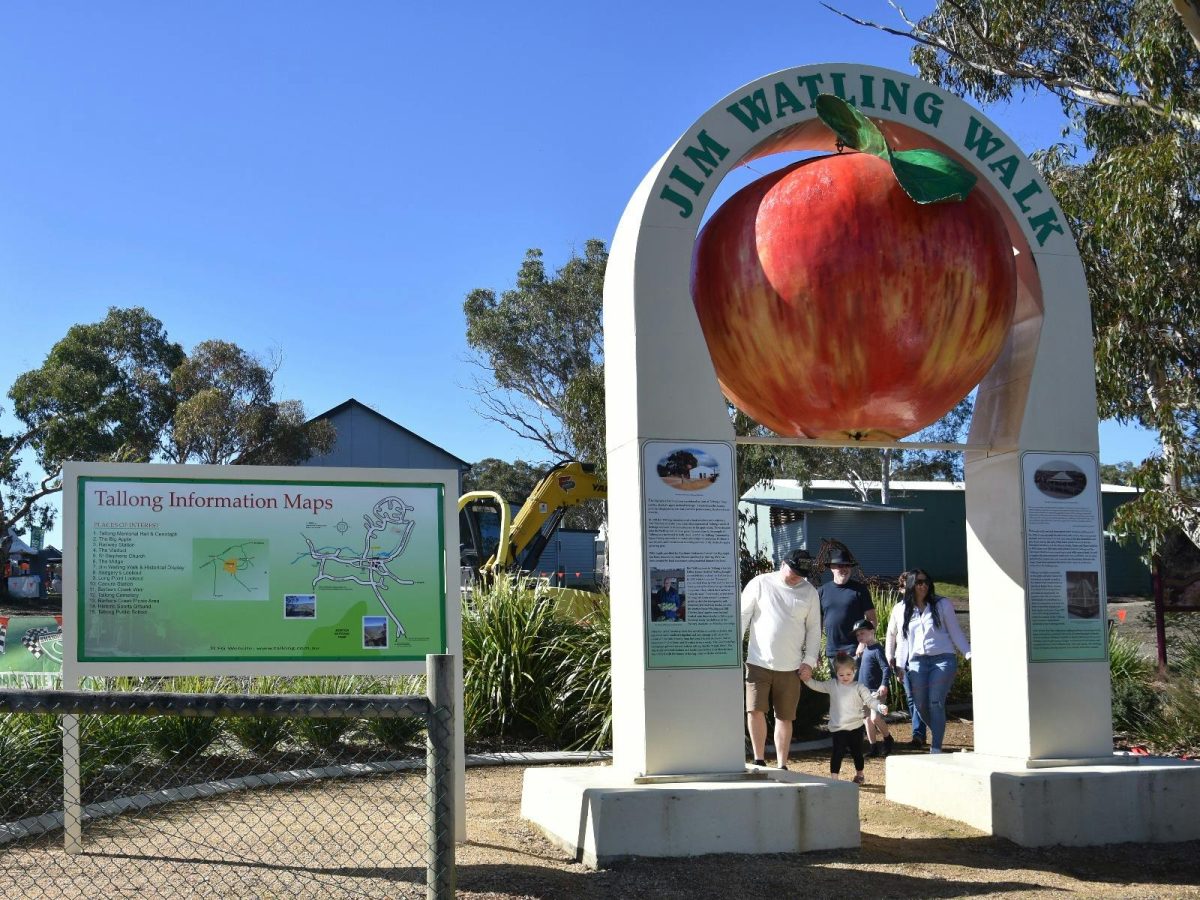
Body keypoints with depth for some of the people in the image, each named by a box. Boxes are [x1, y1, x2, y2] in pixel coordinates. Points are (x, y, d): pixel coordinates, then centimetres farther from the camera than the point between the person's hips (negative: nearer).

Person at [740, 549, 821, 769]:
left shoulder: (809, 592, 6)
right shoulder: (760, 584, -1)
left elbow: (814, 629, 9)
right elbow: (743, 615, 0)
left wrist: (809, 660, 1)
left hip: (790, 667, 2)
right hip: (759, 662, -2)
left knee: (785, 717, 7)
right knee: (755, 710, -9)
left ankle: (782, 765, 15)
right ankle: (759, 760, 3)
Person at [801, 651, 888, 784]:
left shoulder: (859, 687, -2)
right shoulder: (832, 685, 3)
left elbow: (870, 700, -6)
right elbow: (817, 686, 8)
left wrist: (880, 707, -23)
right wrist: (807, 679, -9)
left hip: (855, 727, 0)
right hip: (838, 728, 0)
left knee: (857, 752, 15)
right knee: (838, 752, -9)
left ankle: (859, 774, 36)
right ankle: (834, 777, -6)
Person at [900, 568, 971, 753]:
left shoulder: (942, 605, 5)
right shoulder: (903, 610, 13)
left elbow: (955, 633, 5)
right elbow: (903, 639, 18)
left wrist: (969, 653, -6)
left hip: (943, 659, -3)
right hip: (917, 661, 3)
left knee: (935, 702, -15)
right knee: (921, 705, -3)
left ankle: (936, 748, -15)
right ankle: (938, 735, 23)